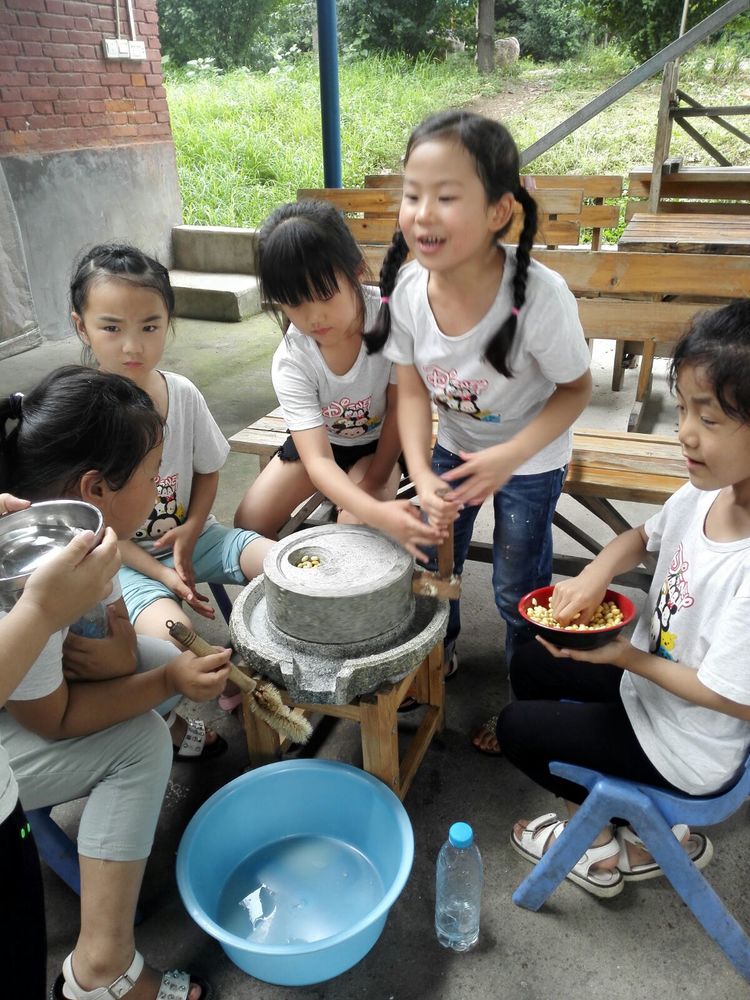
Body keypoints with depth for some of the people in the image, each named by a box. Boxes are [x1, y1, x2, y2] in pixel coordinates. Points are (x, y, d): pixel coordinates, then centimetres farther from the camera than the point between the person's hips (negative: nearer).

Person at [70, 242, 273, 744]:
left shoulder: (183, 393, -6)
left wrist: (191, 530, -10)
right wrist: (161, 574, -19)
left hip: (189, 534, 4)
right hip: (121, 557, -4)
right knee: (171, 632, -32)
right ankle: (174, 718, 4)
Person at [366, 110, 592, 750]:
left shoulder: (540, 297, -34)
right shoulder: (406, 287, -22)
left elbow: (576, 389, -18)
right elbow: (413, 390, -10)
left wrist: (509, 457, -30)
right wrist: (423, 477, -23)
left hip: (530, 458, -3)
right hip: (453, 445, 4)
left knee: (518, 586, 8)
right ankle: (438, 650, 48)